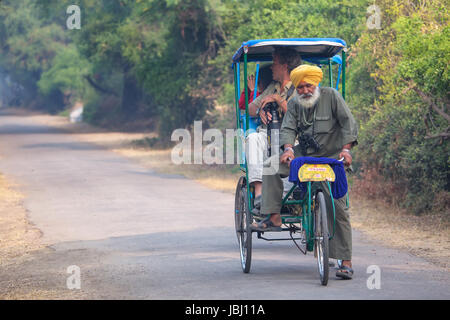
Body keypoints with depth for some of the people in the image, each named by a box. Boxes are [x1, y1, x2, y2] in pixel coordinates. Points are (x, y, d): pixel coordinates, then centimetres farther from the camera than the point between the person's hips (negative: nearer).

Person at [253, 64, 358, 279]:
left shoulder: (331, 96, -6)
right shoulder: (294, 104, 5)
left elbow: (348, 123, -11)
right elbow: (288, 128, -5)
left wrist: (346, 149, -25)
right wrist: (288, 148, -26)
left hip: (331, 158, -4)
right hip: (303, 155, 4)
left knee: (337, 207, -11)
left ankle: (345, 262, -9)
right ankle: (274, 219, -14)